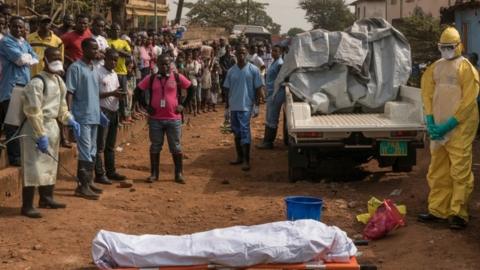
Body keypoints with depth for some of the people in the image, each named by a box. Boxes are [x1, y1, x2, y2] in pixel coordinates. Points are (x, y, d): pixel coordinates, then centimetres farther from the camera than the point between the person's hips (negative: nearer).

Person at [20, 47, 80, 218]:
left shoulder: (59, 80, 10)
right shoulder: (37, 82, -18)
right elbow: (33, 112, -21)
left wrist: (70, 120, 7)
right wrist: (41, 135, -23)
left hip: (52, 126, 9)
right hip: (36, 128, -9)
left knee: (50, 165, 18)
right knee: (34, 167, -9)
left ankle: (46, 198, 33)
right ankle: (27, 206, -4)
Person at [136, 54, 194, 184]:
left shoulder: (177, 77, -2)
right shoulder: (151, 78, 0)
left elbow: (191, 89, 7)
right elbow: (138, 90, 8)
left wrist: (183, 105, 1)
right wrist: (146, 105, 1)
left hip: (174, 119, -1)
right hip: (155, 119, 1)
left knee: (176, 147, 5)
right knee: (155, 147, 8)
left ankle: (179, 174, 14)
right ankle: (154, 173, 17)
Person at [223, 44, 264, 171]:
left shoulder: (253, 70, -4)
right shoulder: (231, 71, 7)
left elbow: (258, 88, -3)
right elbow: (228, 89, 12)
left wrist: (256, 106, -8)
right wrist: (226, 107, 10)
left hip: (246, 106, -5)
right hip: (233, 107, 5)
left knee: (244, 132, -10)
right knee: (236, 132, 12)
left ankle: (246, 160, -8)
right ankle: (239, 157, 24)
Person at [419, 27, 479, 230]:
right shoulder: (436, 68, 13)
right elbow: (427, 93, 13)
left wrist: (448, 125, -15)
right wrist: (430, 121, 0)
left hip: (459, 128, -6)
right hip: (438, 128, 7)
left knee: (460, 171, -4)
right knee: (437, 172, 11)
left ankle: (458, 214, 3)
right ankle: (437, 211, 20)